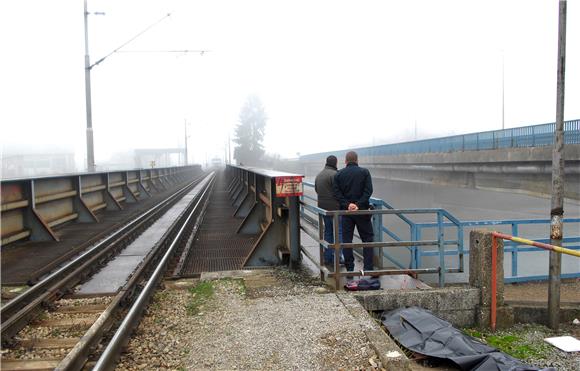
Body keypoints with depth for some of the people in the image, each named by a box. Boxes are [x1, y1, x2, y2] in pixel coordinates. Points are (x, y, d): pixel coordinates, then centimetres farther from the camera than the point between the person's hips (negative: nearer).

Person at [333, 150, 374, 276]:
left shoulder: (338, 174, 3)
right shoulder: (364, 172, -1)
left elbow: (337, 193, -6)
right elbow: (368, 191, -11)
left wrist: (347, 205, -12)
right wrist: (358, 205, -15)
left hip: (346, 211, 1)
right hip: (362, 210, -1)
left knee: (346, 239, 8)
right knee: (367, 238, 8)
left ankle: (349, 269, 10)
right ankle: (368, 268, 4)